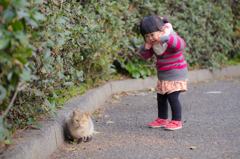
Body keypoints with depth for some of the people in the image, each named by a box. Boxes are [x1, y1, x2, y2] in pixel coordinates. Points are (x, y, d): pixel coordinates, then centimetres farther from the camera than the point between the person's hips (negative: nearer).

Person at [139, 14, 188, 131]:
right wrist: (144, 48, -12)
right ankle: (162, 119, 28)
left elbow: (181, 45, -40)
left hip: (176, 74, -8)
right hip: (163, 75, 8)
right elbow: (146, 56, 11)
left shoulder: (171, 37, -20)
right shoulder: (153, 43, 3)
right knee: (161, 98, 12)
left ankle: (176, 121, 5)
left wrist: (166, 39, -53)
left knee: (172, 97, -9)